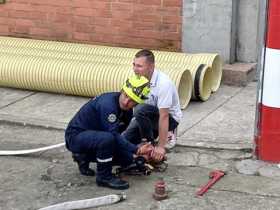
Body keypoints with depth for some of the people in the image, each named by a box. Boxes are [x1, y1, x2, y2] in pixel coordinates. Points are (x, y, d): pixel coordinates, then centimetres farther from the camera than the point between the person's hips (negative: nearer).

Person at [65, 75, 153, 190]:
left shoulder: (127, 111, 0)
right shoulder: (107, 104, -27)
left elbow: (118, 134, 6)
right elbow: (114, 134, -29)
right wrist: (136, 150, -30)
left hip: (94, 136, 9)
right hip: (76, 136, -9)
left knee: (127, 158, 0)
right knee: (107, 138, -37)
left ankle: (84, 157, 14)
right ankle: (104, 176, -14)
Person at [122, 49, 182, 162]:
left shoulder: (163, 83, -30)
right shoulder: (138, 79, -9)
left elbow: (164, 116, -32)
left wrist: (161, 147, -32)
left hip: (170, 117, -7)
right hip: (148, 117, 7)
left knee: (141, 110, -35)